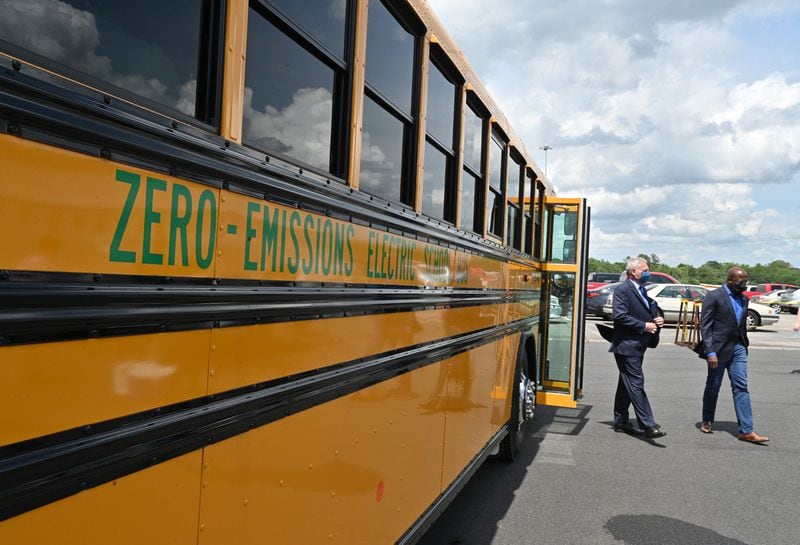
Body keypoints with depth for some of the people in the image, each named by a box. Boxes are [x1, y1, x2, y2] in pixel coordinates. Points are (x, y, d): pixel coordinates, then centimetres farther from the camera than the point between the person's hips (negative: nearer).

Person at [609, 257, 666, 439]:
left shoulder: (642, 290, 17)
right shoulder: (623, 289, -11)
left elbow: (651, 311, 26)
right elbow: (620, 316, -20)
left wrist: (657, 320, 4)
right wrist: (644, 326, -18)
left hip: (638, 346, 9)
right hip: (627, 345, -9)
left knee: (627, 384, 14)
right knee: (636, 383, -9)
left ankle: (620, 421, 22)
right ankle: (648, 425, -8)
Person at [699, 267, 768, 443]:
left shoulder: (743, 299, 10)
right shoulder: (713, 296, -10)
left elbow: (743, 324, 17)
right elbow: (705, 326, -12)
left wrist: (744, 344, 12)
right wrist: (710, 352, -17)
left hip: (738, 348, 5)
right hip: (718, 349, -5)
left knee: (741, 387, -1)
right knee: (713, 387, 8)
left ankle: (746, 430, -1)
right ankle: (707, 421, 26)